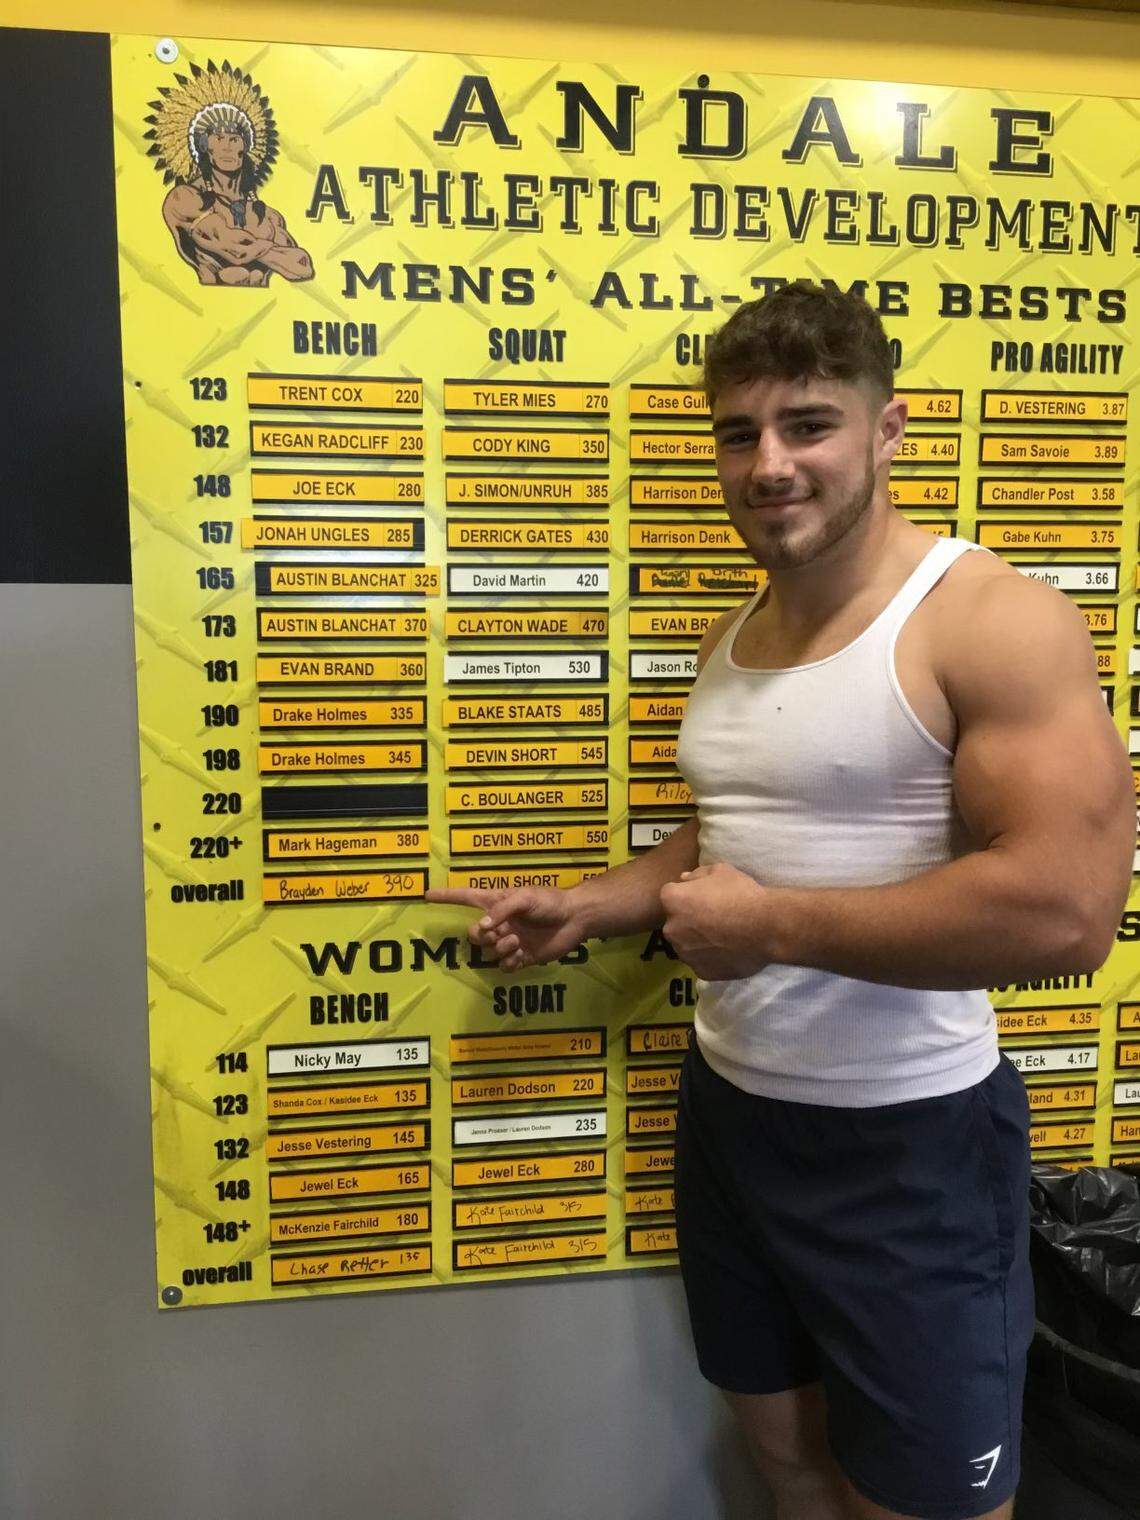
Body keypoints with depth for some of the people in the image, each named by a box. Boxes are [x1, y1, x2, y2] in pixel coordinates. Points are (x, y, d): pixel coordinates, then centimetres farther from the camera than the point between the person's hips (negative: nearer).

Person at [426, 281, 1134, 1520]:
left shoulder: (990, 620, -17)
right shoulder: (732, 634, 6)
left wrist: (773, 925, -22)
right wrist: (583, 908, 6)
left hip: (905, 1140, -7)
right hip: (730, 1107, 7)